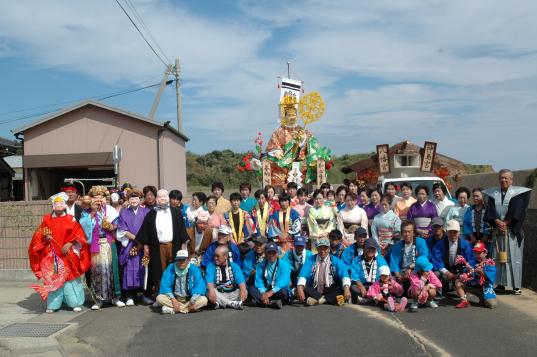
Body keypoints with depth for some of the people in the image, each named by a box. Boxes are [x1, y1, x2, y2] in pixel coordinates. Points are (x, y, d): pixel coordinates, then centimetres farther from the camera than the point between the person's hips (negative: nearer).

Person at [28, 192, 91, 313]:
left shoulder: (71, 219, 2)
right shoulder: (47, 219, 8)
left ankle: (75, 303, 7)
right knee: (53, 278, 0)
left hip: (68, 255, -1)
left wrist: (70, 244, -15)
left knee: (70, 277, -1)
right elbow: (39, 236, 11)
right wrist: (45, 238, -10)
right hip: (52, 255, 1)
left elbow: (79, 236, -2)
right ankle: (53, 304, 8)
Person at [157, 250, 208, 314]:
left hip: (189, 299, -1)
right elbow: (165, 285, -13)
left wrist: (193, 301, -31)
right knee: (159, 298, -26)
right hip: (174, 298, 1)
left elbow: (200, 285, -18)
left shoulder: (194, 269, -9)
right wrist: (173, 300, -26)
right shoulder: (170, 268, -6)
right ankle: (187, 308, -24)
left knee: (204, 300, -27)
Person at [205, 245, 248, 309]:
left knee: (245, 292, -25)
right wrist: (212, 291, -36)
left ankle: (221, 304, -33)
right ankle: (232, 303, -32)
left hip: (233, 294, 1)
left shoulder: (234, 266, 6)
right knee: (209, 293, -32)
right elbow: (209, 281, -14)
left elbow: (240, 280, -10)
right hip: (218, 295, -1)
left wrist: (243, 290, -32)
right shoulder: (211, 266, 3)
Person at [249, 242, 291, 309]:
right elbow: (259, 281, -6)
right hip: (265, 291, 4)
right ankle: (272, 303, -36)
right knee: (251, 288, -21)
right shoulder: (261, 265, 6)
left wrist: (271, 292, -32)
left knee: (283, 291, -34)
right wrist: (263, 293, -26)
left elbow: (284, 282, -19)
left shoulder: (283, 264, -6)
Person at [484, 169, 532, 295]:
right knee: (498, 257, 5)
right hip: (497, 231, 4)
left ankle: (516, 286, 1)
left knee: (513, 258, -3)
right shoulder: (493, 193, 11)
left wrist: (505, 223, -13)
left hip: (512, 231, -3)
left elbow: (516, 211, -9)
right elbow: (490, 210, 1)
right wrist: (498, 222, -14)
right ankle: (501, 284, 11)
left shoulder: (517, 193, 1)